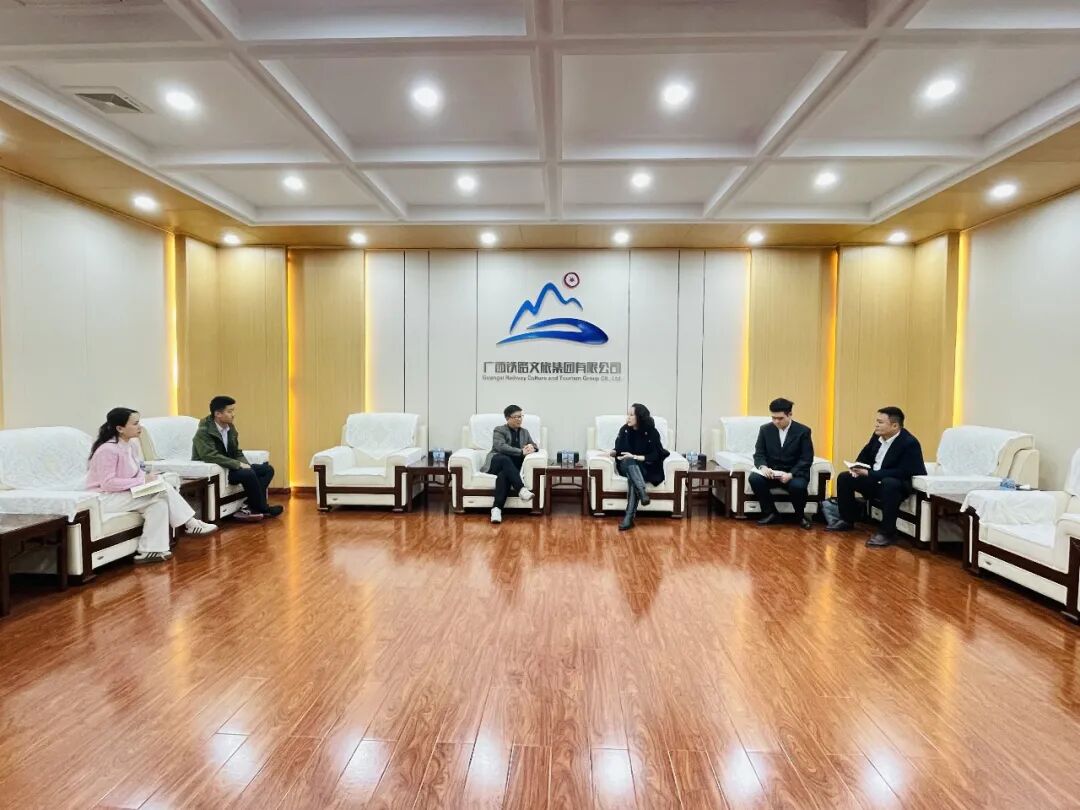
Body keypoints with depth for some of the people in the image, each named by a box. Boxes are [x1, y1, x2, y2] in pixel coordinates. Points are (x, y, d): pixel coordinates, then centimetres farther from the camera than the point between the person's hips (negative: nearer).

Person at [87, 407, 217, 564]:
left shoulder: (130, 443, 5)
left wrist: (146, 476, -7)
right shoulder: (108, 449, -22)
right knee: (163, 490, -21)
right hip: (106, 498, -8)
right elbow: (108, 483, -24)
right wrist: (142, 480, -23)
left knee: (160, 502, -16)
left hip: (124, 492, 8)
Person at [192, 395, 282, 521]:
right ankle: (263, 509, -13)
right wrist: (239, 465, -28)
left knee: (267, 469, -4)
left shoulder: (230, 428, 6)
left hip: (229, 467, 9)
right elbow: (212, 457, -29)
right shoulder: (204, 432, -17)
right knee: (248, 474, -31)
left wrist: (246, 465, -7)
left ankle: (253, 507, -14)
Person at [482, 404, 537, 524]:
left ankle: (497, 508, -50)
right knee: (505, 459, -39)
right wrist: (522, 452, -21)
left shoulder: (524, 432, 22)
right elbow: (501, 447, -13)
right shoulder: (499, 430, 5)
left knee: (504, 475, -36)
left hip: (513, 466, 2)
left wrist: (531, 447, -7)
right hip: (496, 463, -2)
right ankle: (521, 489, -51)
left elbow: (535, 446, 20)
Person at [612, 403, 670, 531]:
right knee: (629, 462, -35)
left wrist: (635, 457, -22)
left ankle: (629, 517, -44)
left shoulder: (652, 432, -7)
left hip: (646, 468, -2)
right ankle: (643, 491, -55)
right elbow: (619, 450, 7)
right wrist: (612, 452, -16)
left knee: (632, 478, -36)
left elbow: (656, 456, -12)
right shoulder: (624, 430, 1)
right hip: (627, 465, 3)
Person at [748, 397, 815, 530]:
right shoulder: (765, 429, 4)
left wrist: (791, 474, -23)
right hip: (771, 472, 2)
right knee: (754, 478, -29)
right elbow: (759, 454, 4)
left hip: (794, 474, -2)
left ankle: (800, 515, -3)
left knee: (798, 486, -36)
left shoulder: (803, 431, -4)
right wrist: (763, 467, -20)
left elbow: (807, 459, -7)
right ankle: (770, 513, -9)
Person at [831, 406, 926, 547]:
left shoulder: (910, 443, -23)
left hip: (899, 484, -8)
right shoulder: (878, 435, -1)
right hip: (875, 480, 8)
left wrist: (869, 474, -32)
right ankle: (847, 520, 13)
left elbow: (903, 472, -30)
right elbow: (865, 454, 16)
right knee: (844, 478, 2)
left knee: (889, 484, -40)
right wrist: (857, 467, -7)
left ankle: (887, 533, -31)